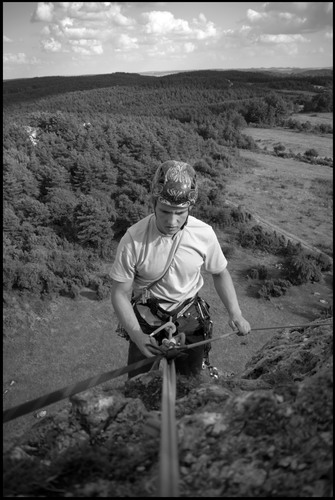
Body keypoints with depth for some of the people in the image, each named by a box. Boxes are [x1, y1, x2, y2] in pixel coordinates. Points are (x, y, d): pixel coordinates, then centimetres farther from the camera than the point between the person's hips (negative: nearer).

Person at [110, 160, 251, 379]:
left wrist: (236, 313, -9)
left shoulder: (204, 234, -18)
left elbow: (220, 273, 1)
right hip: (146, 321, -1)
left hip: (190, 320, 2)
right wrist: (135, 334, -25)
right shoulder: (133, 239, -24)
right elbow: (120, 294, -15)